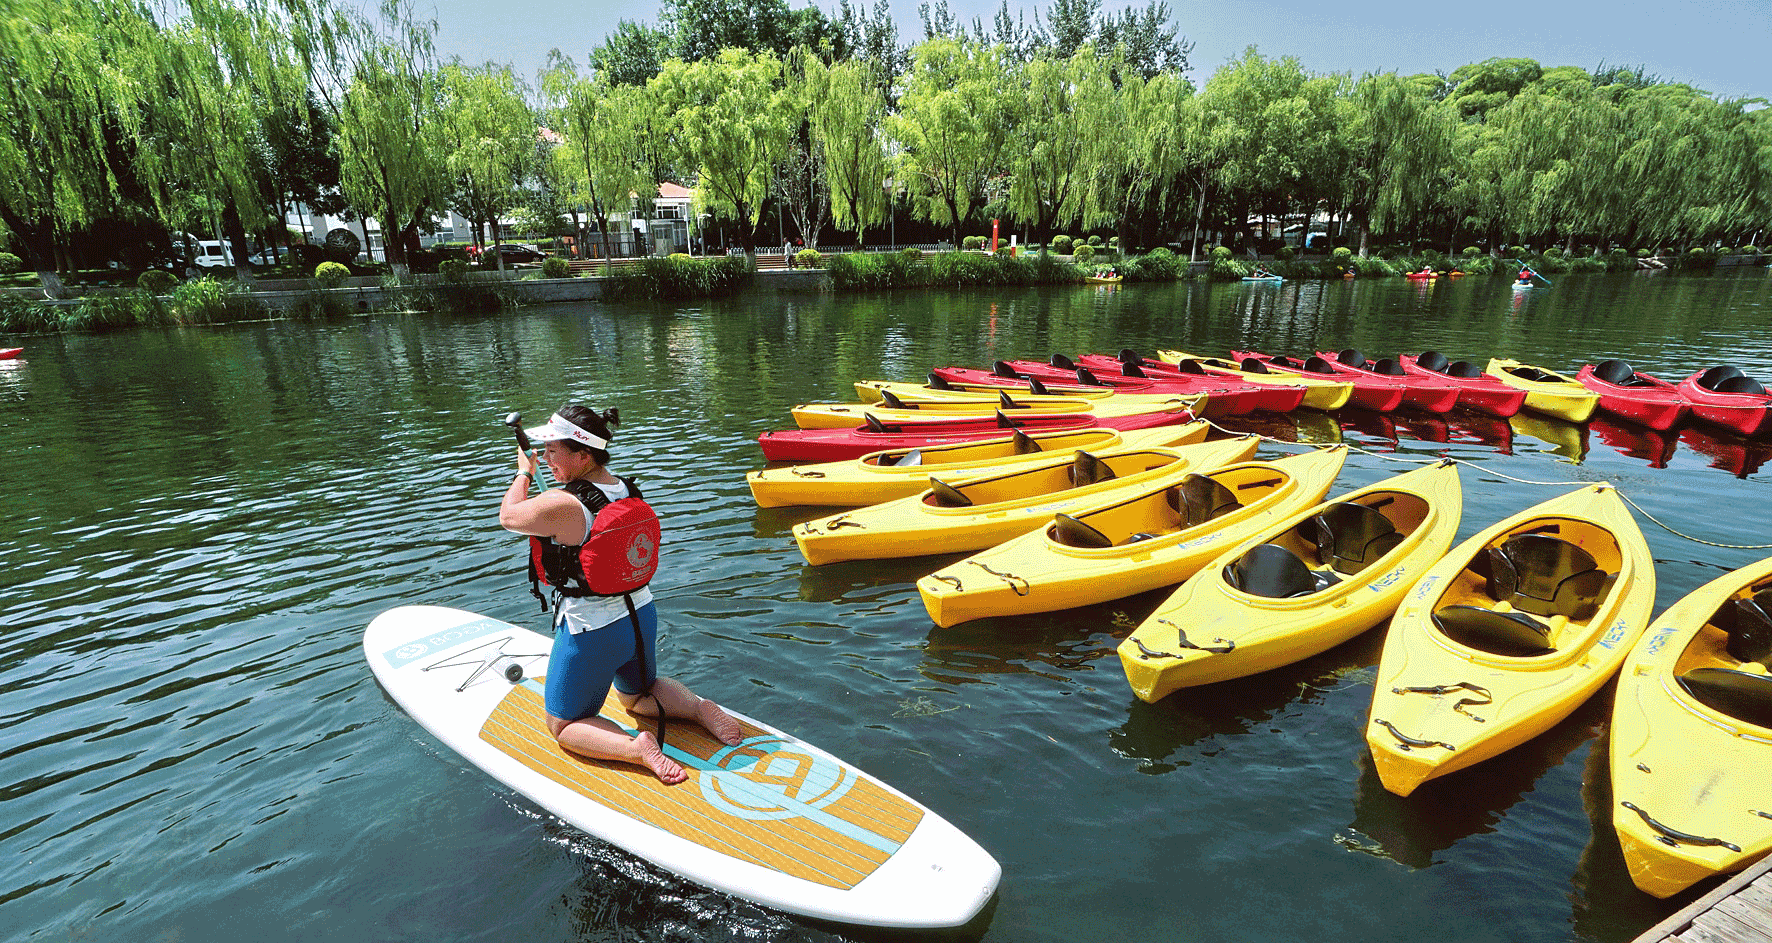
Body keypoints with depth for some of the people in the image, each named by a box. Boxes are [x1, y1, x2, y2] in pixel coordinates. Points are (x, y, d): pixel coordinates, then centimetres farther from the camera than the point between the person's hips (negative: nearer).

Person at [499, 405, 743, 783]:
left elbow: (508, 516, -4)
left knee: (564, 726, 15)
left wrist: (524, 472, 12)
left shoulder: (560, 505, -26)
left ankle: (635, 748, -10)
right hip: (641, 615, 7)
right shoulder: (629, 490, -5)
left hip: (590, 632, -7)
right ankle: (701, 707, 8)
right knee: (637, 694, 34)